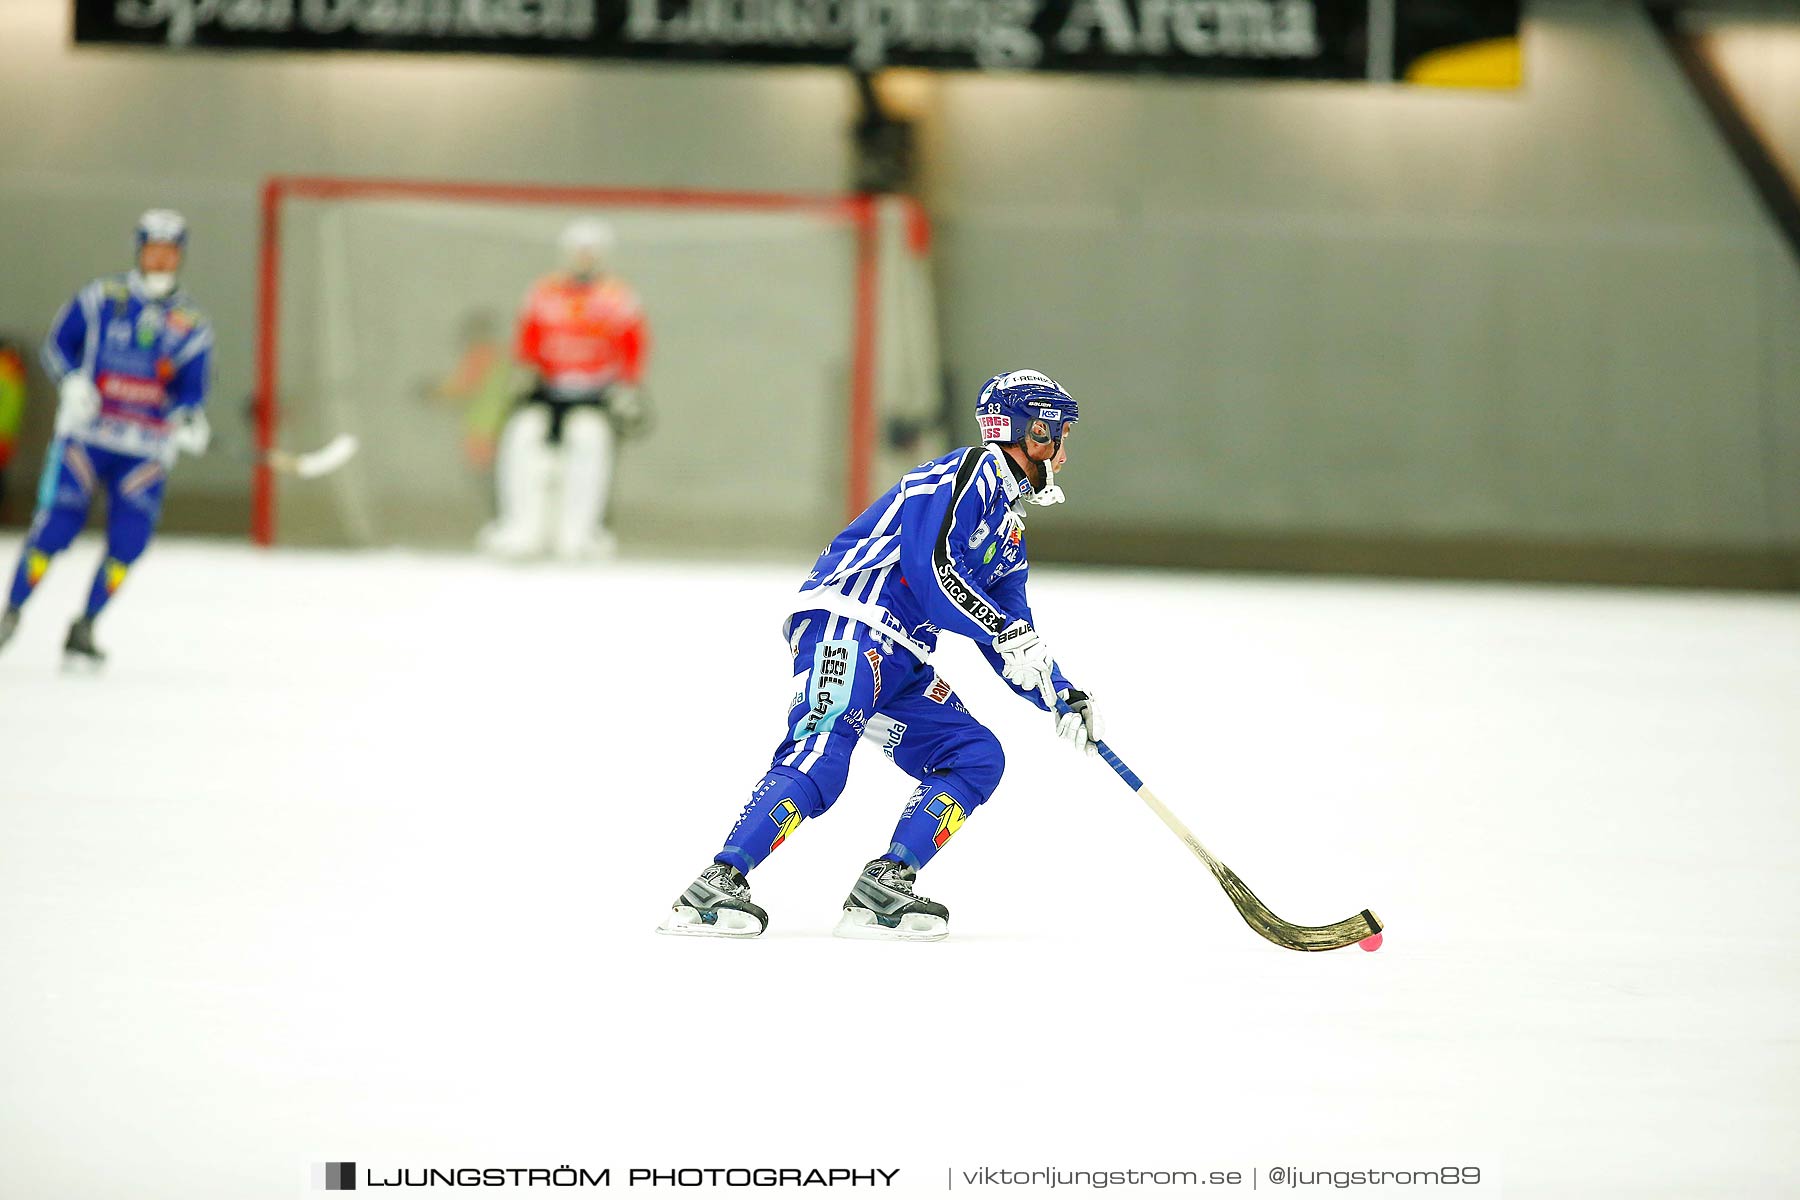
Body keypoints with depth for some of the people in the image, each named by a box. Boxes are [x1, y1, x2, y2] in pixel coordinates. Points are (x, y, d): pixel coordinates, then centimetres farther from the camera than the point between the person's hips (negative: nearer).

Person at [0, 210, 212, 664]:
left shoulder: (191, 327, 7)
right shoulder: (101, 298, 4)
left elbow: (192, 391, 3)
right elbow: (58, 344, 6)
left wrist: (188, 422, -18)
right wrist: (73, 382, -13)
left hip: (146, 451, 2)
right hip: (85, 434, -2)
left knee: (128, 538, -8)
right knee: (57, 525, -11)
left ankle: (84, 628, 9)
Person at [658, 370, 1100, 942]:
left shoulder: (1009, 528, 26)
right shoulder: (971, 472, -5)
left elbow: (1016, 644, 28)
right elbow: (929, 567, -18)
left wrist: (1062, 697, 14)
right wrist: (1005, 631, -20)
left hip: (898, 659, 10)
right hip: (848, 623, -10)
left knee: (977, 757, 1)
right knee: (822, 754, -27)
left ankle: (880, 892, -6)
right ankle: (717, 885, -33)